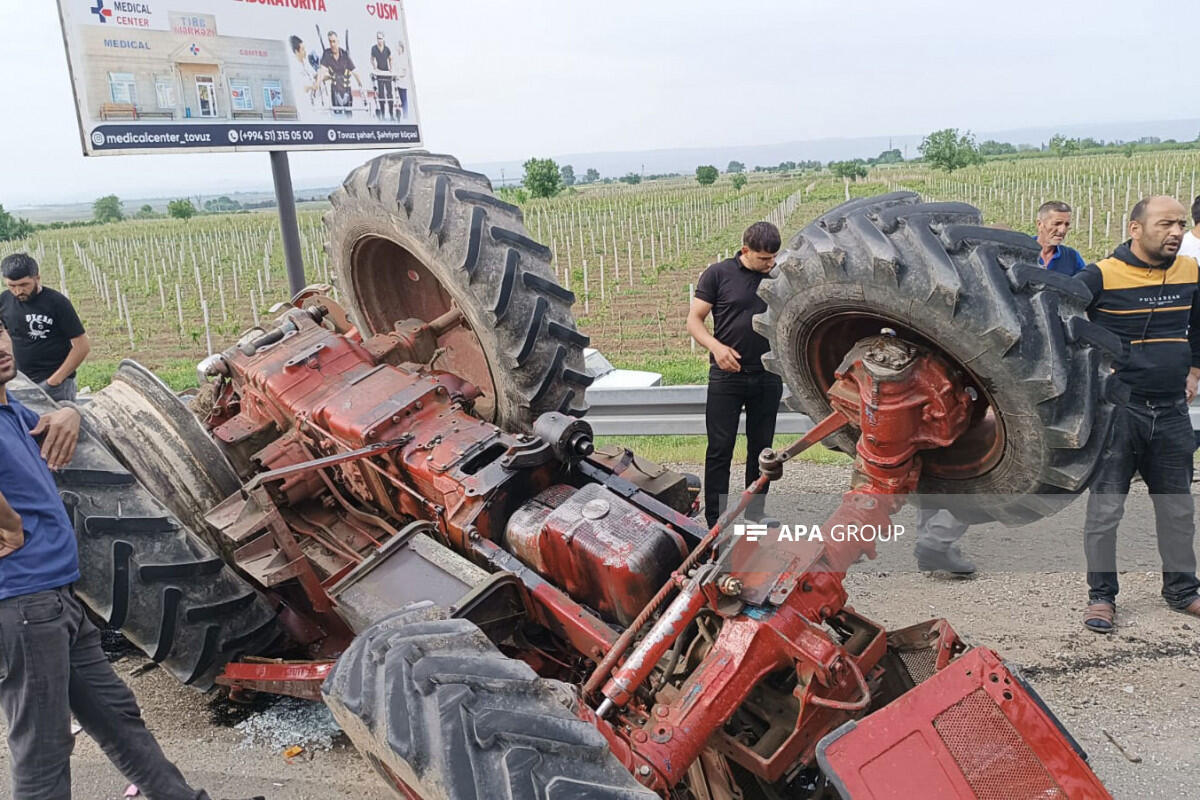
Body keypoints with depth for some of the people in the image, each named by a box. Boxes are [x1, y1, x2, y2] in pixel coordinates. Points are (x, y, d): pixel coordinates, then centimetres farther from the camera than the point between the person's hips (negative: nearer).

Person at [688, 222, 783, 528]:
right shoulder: (719, 274, -3)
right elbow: (694, 320, -4)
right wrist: (716, 347, -20)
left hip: (768, 377, 4)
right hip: (727, 376, -3)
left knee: (761, 448, 11)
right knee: (720, 449, -2)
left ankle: (754, 517, 23)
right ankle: (716, 523, 5)